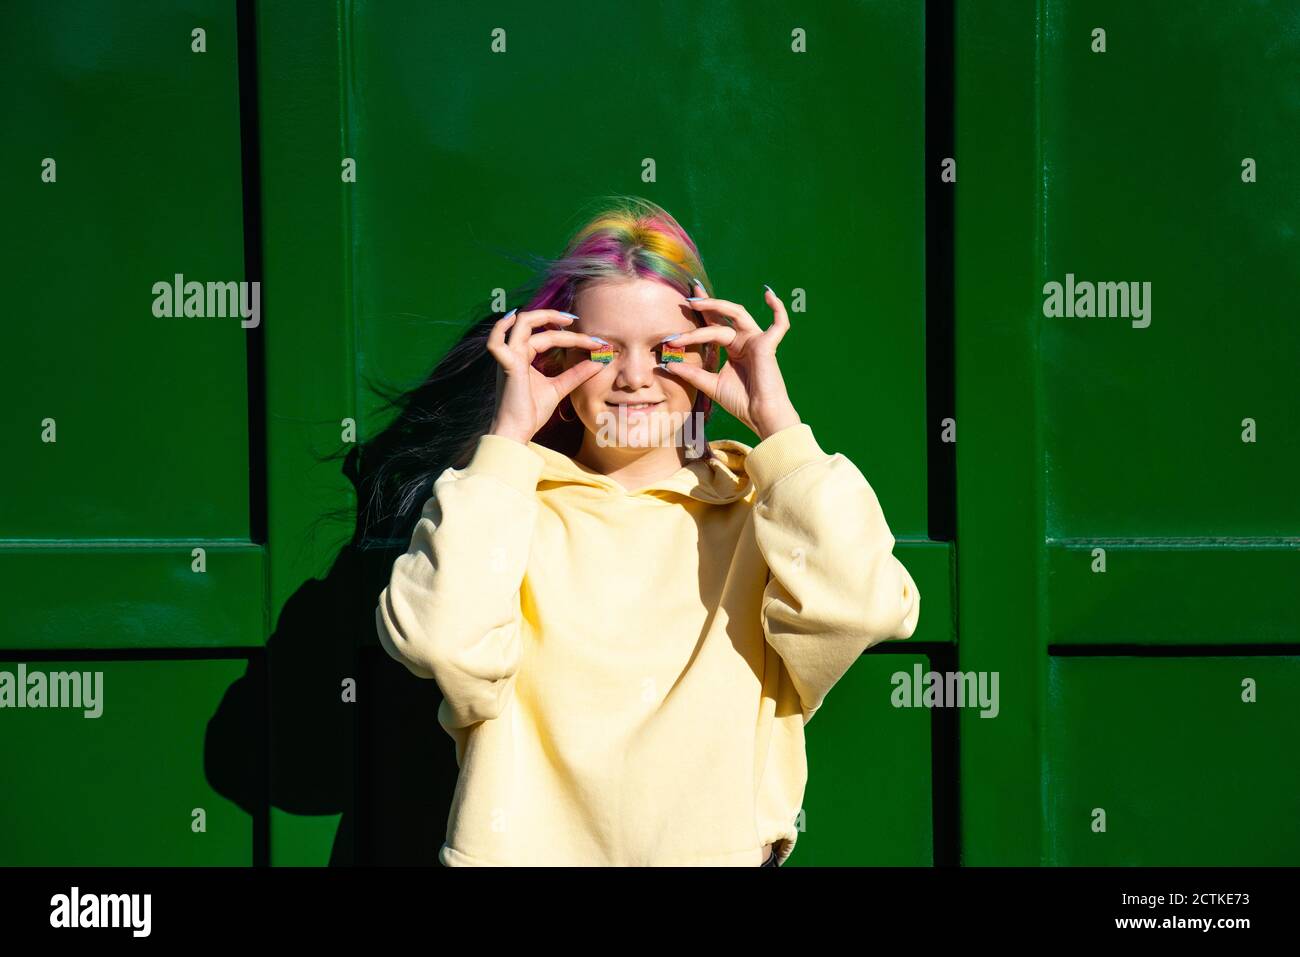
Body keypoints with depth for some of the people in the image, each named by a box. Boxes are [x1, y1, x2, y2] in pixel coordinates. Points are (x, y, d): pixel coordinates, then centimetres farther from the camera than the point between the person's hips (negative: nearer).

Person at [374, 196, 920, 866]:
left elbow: (862, 608, -10)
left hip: (724, 847, 1)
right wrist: (507, 437, -5)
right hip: (530, 846, -1)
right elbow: (442, 640, -10)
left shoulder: (756, 505, 9)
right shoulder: (502, 499, 8)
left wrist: (776, 421, -3)